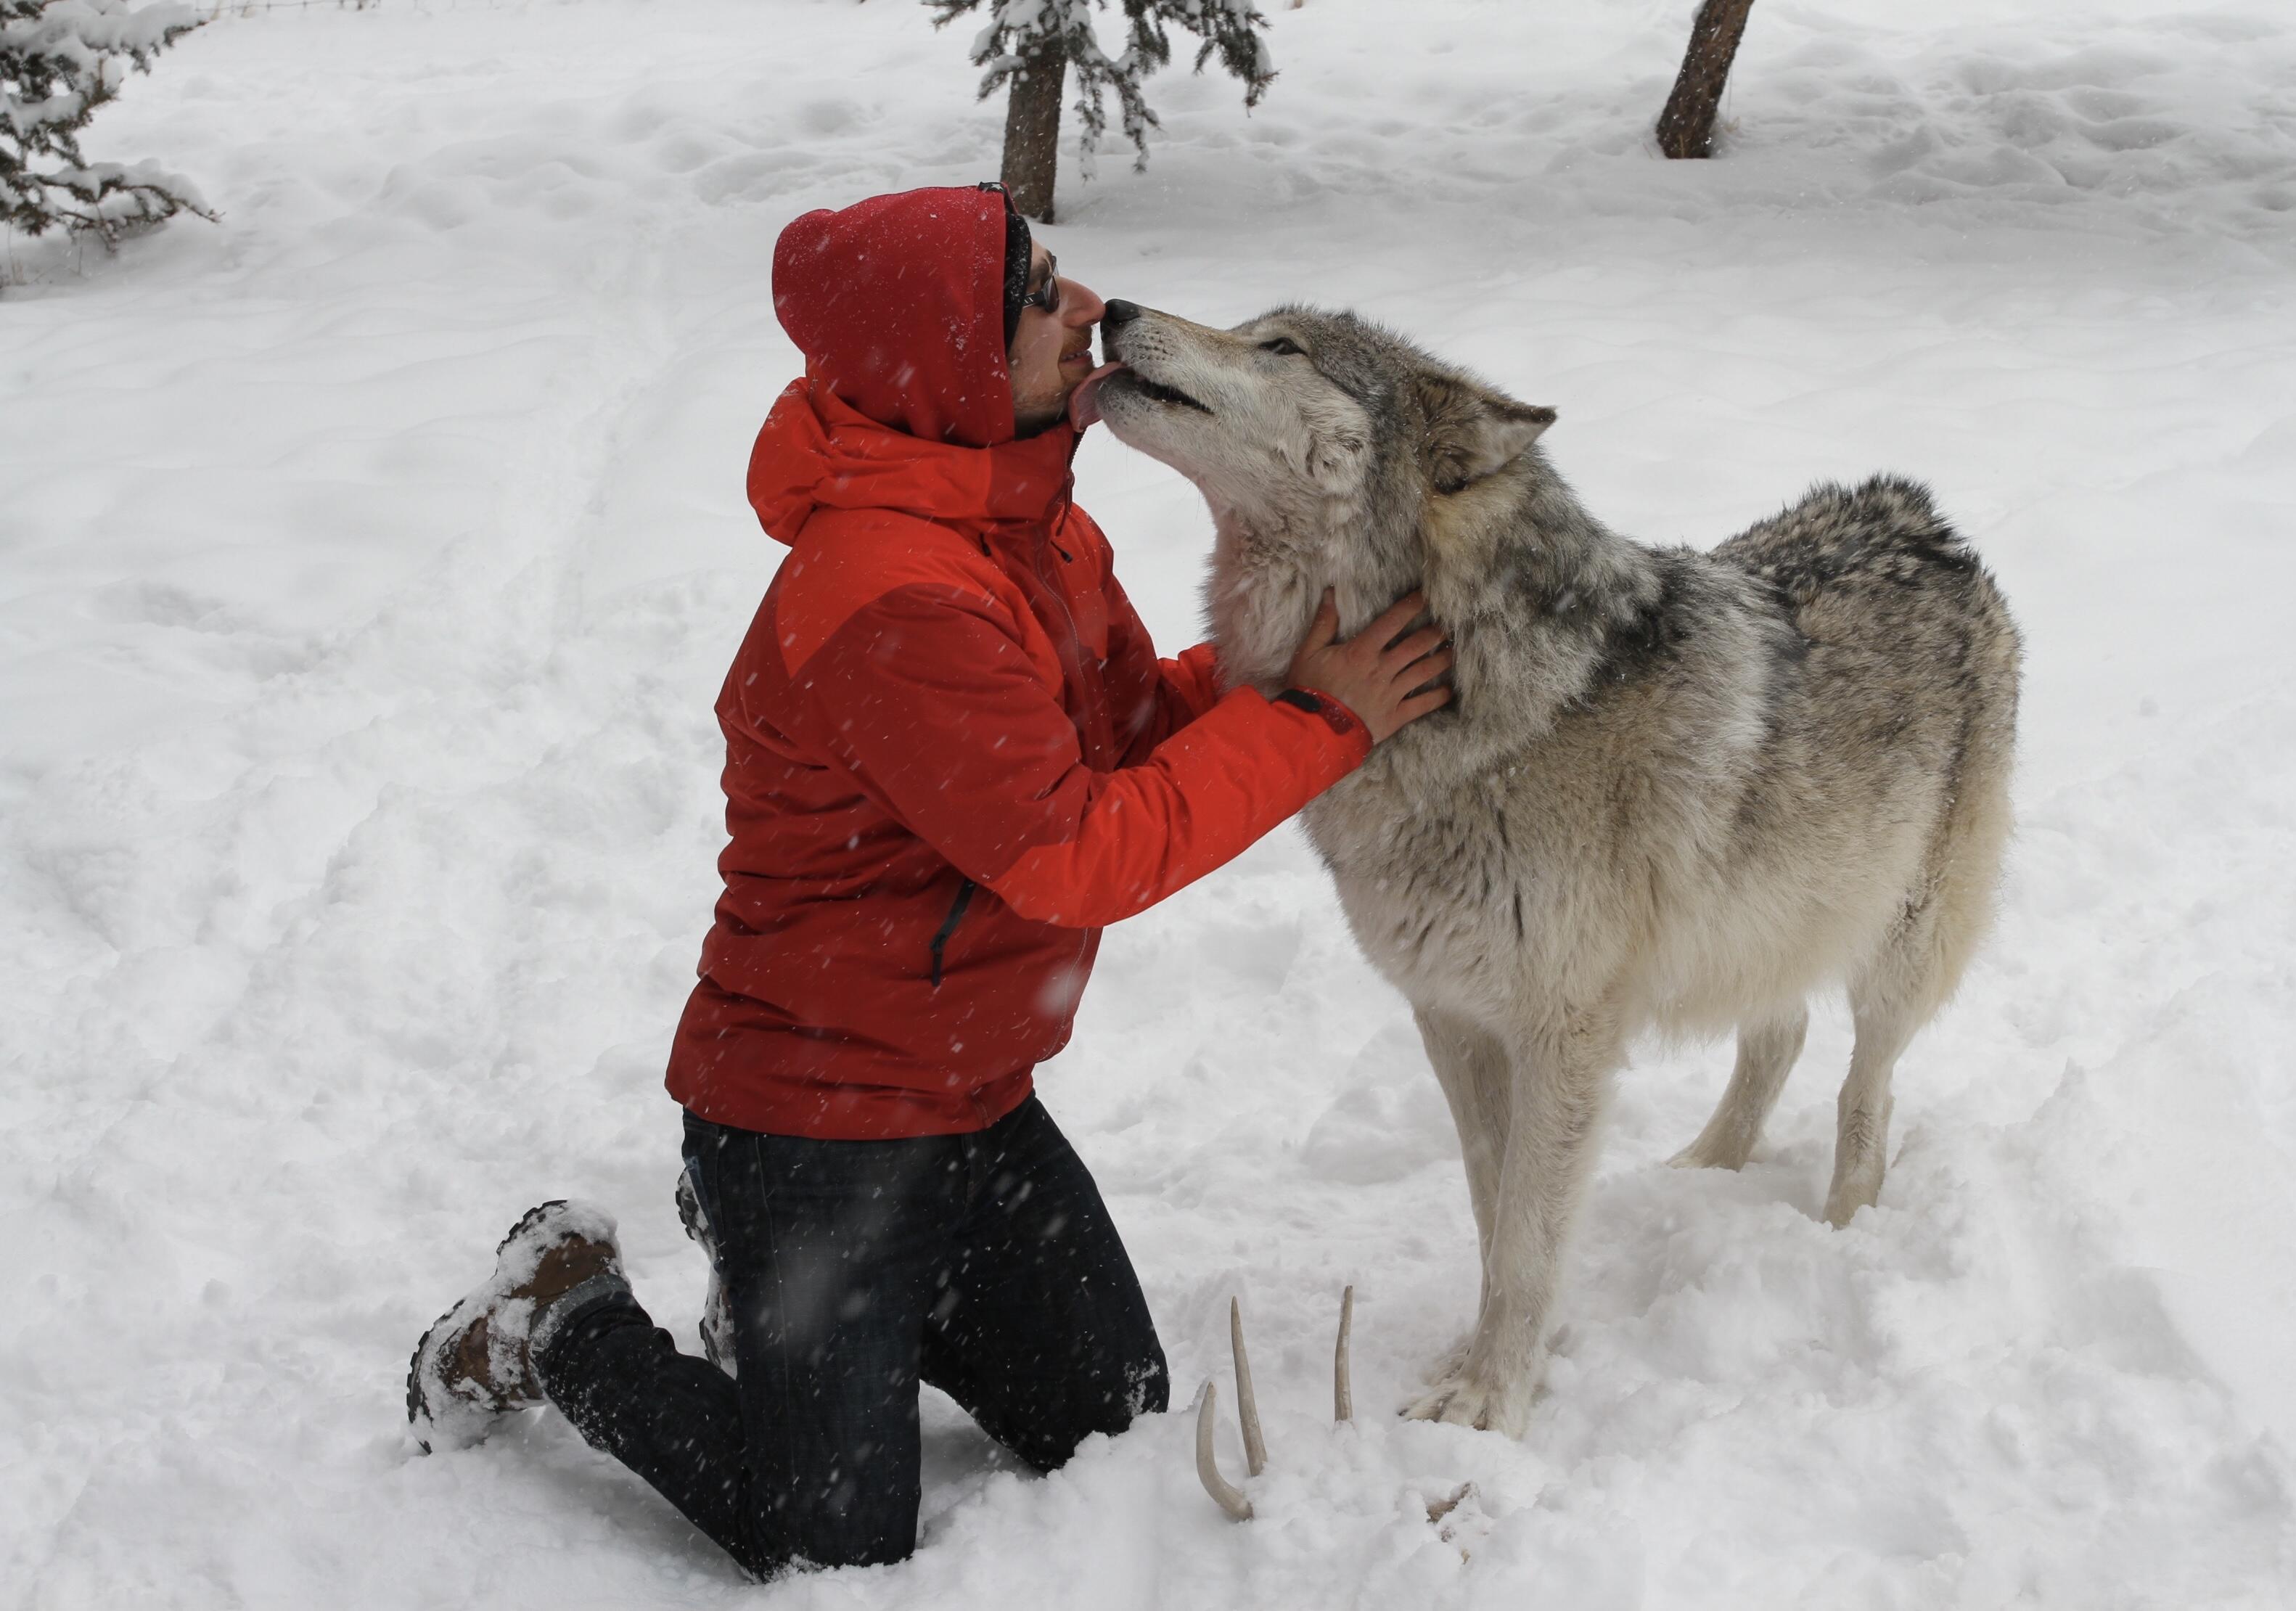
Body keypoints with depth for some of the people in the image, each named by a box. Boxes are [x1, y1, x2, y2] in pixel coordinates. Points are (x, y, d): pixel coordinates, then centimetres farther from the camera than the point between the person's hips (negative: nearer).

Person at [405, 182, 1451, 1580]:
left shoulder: (1031, 522, 2)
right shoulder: (891, 599, -30)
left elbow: (1133, 719, 4)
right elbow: (1081, 857, -26)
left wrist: (1293, 659, -12)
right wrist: (1314, 722, -21)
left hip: (975, 1092, 9)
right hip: (811, 1118, -9)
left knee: (1118, 1438, 15)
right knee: (843, 1552, 0)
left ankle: (802, 1294, 30)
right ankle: (558, 1325, 18)